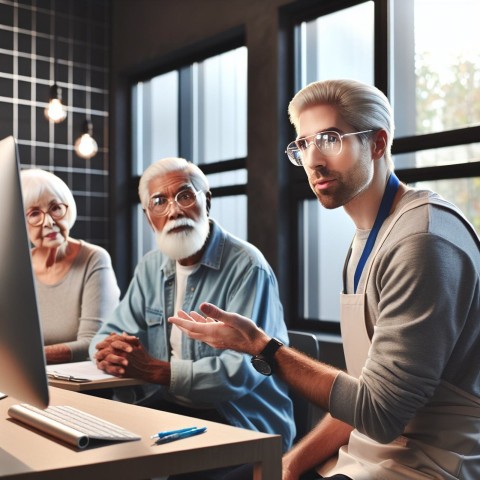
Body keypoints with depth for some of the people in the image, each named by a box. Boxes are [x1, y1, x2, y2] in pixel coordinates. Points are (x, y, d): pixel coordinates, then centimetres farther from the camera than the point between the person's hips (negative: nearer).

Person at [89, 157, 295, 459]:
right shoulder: (151, 267, 10)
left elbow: (242, 369, -22)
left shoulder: (247, 267, -14)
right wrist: (110, 351, -12)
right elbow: (111, 334, 13)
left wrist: (156, 371, -26)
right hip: (164, 410, 6)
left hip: (239, 424, -6)